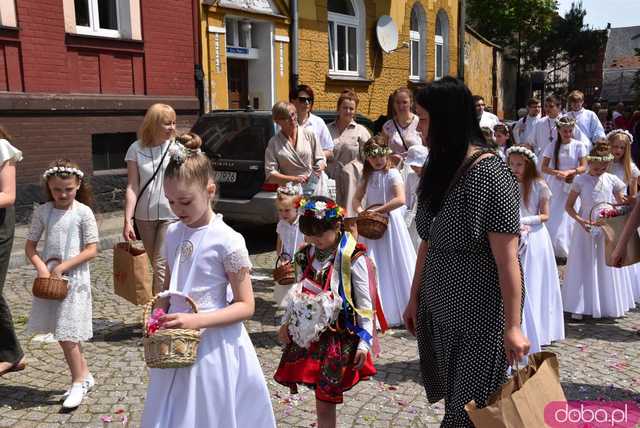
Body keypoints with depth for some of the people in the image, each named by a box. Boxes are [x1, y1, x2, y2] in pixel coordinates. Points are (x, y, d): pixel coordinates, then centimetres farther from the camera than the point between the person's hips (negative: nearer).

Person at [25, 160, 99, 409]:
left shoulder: (83, 212, -9)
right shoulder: (42, 212, 2)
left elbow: (92, 250, -10)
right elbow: (30, 245, 5)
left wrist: (63, 266, -16)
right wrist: (41, 267, -11)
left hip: (74, 278, -5)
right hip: (49, 277, 5)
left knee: (66, 334, -3)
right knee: (61, 332, 12)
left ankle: (78, 382, 14)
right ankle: (84, 376, 28)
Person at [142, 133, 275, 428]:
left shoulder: (227, 240, -16)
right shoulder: (173, 233, 3)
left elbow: (246, 306, -14)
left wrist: (197, 320, -24)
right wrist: (159, 318, -4)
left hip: (213, 345, -6)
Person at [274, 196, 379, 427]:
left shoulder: (353, 259, -13)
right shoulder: (306, 256, 4)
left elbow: (365, 304, -10)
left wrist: (364, 342, -11)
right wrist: (287, 323, 9)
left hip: (340, 337, -5)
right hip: (310, 334, 5)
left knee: (326, 399, 0)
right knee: (321, 394, 11)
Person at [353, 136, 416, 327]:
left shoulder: (392, 174, -10)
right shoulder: (367, 176, 9)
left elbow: (400, 199, -23)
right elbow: (357, 199, 12)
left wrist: (378, 210, -21)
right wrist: (361, 211, -9)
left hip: (389, 222, -6)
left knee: (393, 265, 1)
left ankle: (400, 308, 14)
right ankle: (380, 310, 19)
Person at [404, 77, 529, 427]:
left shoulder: (489, 173, -17)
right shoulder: (438, 168, 6)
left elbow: (507, 257, -18)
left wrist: (513, 325, -17)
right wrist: (414, 298, 13)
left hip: (479, 310, -6)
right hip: (437, 306, 7)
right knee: (450, 398, 16)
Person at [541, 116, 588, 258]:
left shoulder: (579, 146, -2)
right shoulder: (552, 146, 1)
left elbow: (583, 167, -4)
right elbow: (544, 167, -2)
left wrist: (568, 172, -20)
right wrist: (557, 172, -19)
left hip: (572, 186, -1)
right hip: (554, 186, 1)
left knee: (568, 218, -2)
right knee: (552, 218, -1)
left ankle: (567, 250, 8)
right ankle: (552, 249, 8)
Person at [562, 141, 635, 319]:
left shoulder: (612, 180, 1)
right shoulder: (581, 181, -5)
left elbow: (621, 205, 9)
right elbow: (569, 206, -3)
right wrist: (580, 220, -18)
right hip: (586, 227, -2)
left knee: (608, 265, 9)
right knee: (583, 265, 2)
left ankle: (610, 305, 21)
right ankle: (579, 307, 9)